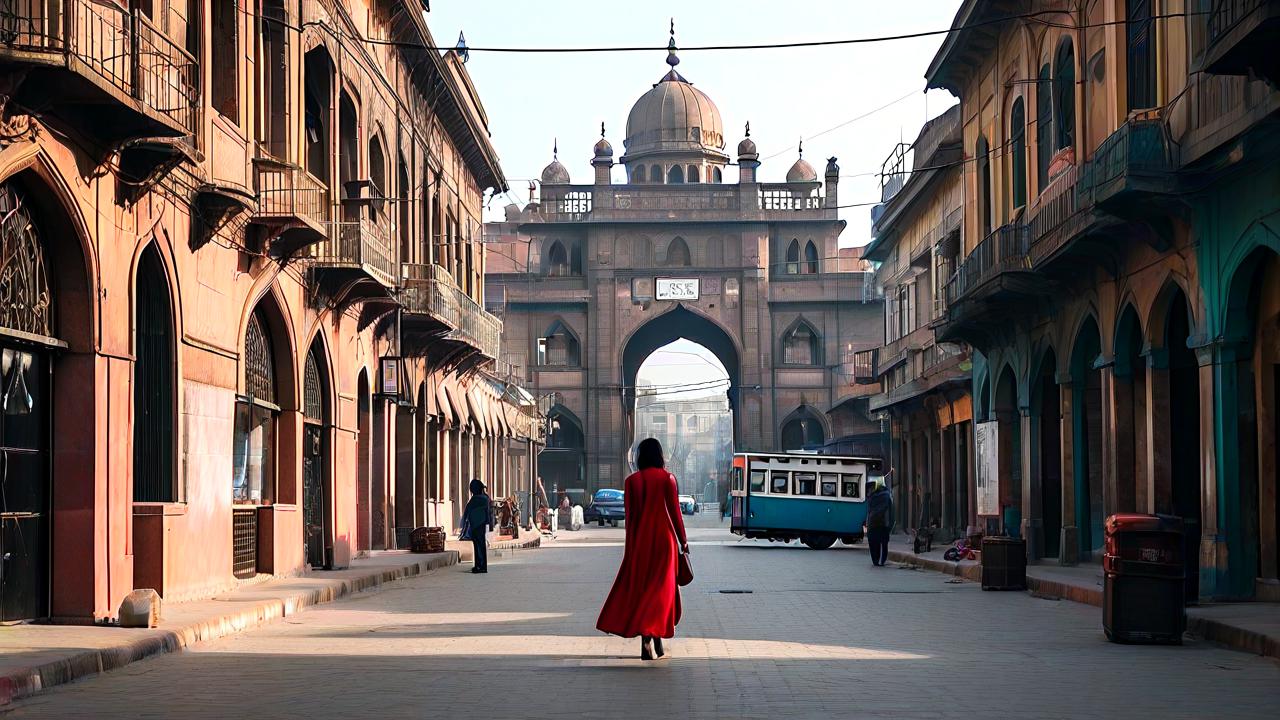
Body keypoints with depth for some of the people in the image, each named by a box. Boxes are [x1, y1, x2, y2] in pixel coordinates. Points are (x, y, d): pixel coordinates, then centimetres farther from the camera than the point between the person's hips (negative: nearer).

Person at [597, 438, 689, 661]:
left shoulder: (631, 481, 0)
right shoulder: (667, 478, -5)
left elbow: (630, 515, 2)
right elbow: (675, 511, -4)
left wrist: (630, 545, 9)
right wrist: (683, 540, 5)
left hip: (640, 541, 1)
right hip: (664, 538, -1)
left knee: (639, 587, 8)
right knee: (661, 588, 7)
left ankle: (646, 642, 1)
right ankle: (656, 637, -5)